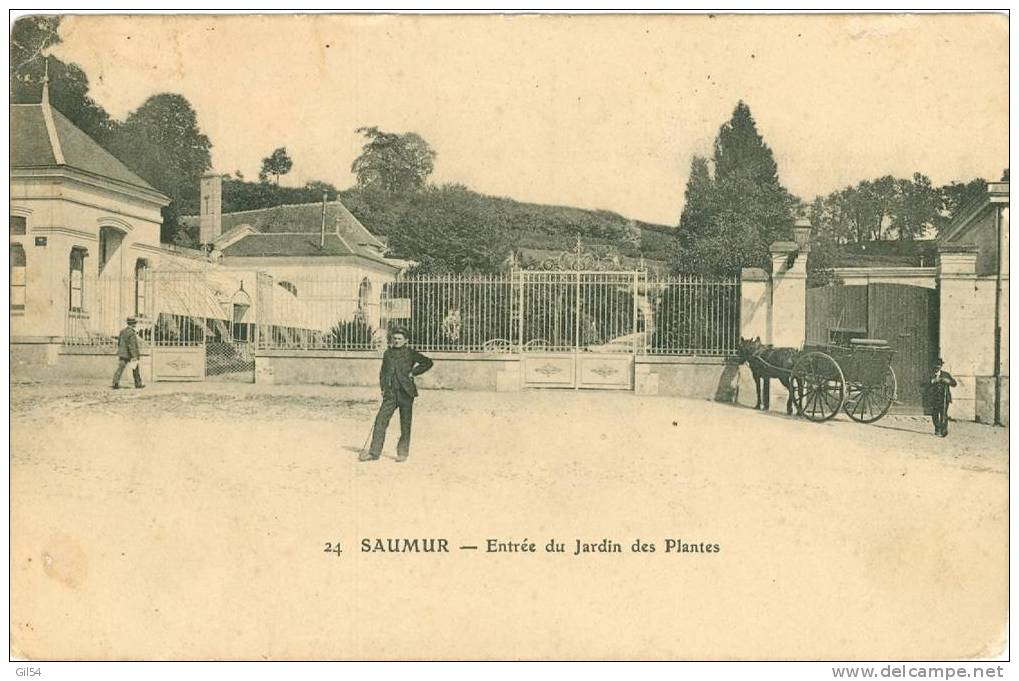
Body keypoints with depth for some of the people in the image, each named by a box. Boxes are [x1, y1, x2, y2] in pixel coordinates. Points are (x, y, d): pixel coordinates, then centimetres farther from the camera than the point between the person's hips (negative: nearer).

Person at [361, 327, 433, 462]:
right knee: (380, 420, -6)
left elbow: (428, 362, 1)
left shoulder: (410, 353, 1)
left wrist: (413, 372, -5)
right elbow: (383, 372, 19)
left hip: (406, 393, -3)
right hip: (390, 394, 3)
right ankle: (374, 452, -2)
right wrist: (383, 388, 7)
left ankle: (403, 452, 15)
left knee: (405, 424, 3)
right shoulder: (387, 354, 12)